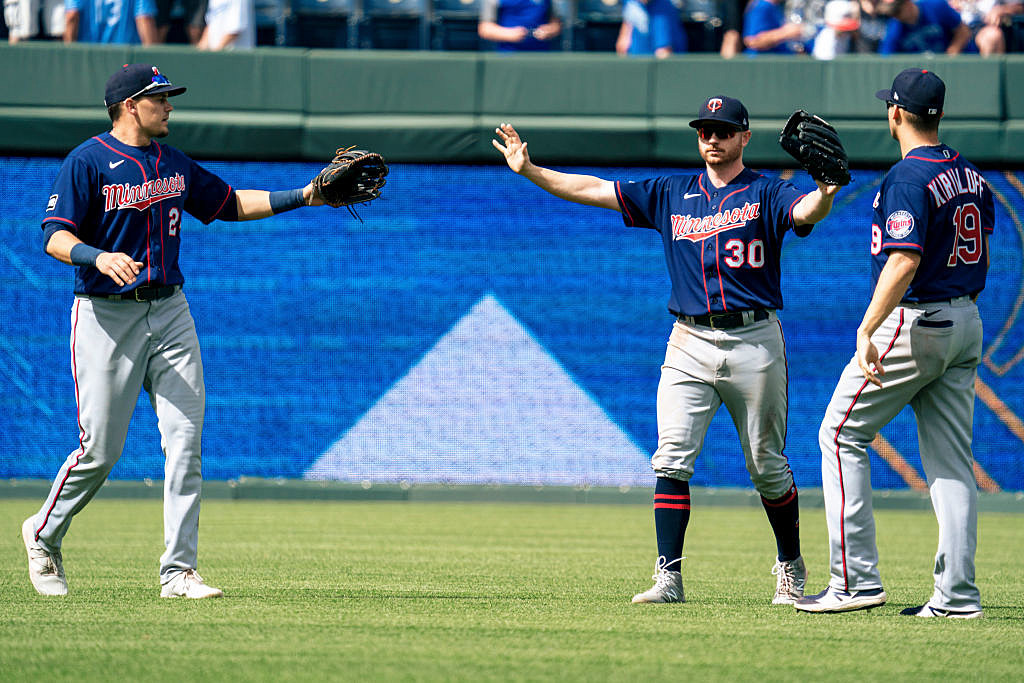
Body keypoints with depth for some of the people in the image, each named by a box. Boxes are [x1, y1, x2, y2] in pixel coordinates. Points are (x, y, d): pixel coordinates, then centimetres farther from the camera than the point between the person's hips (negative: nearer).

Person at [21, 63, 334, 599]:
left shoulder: (174, 164, 14)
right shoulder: (88, 162, -8)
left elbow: (231, 203, 24)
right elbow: (55, 237, -15)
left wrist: (302, 197, 15)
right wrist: (99, 256, -35)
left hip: (169, 312, 6)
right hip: (106, 314, -6)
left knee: (186, 439, -5)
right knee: (100, 449, -5)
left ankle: (178, 570, -3)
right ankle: (44, 535, 21)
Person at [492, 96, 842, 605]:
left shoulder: (765, 194, 0)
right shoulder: (671, 194, 12)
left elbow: (806, 211, -21)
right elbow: (594, 190, 11)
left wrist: (826, 189, -44)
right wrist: (529, 170, 4)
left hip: (754, 342, -3)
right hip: (689, 344, 3)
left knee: (767, 465, 4)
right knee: (672, 459, -9)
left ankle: (791, 568, 22)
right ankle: (668, 577, -8)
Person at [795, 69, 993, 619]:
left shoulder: (908, 178, -16)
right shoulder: (972, 176, 11)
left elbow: (904, 262, -27)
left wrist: (868, 331, -32)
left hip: (915, 325, -8)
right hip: (967, 324, 8)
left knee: (842, 434, 2)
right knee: (951, 457, 7)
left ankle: (855, 579, -4)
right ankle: (957, 594, 1)